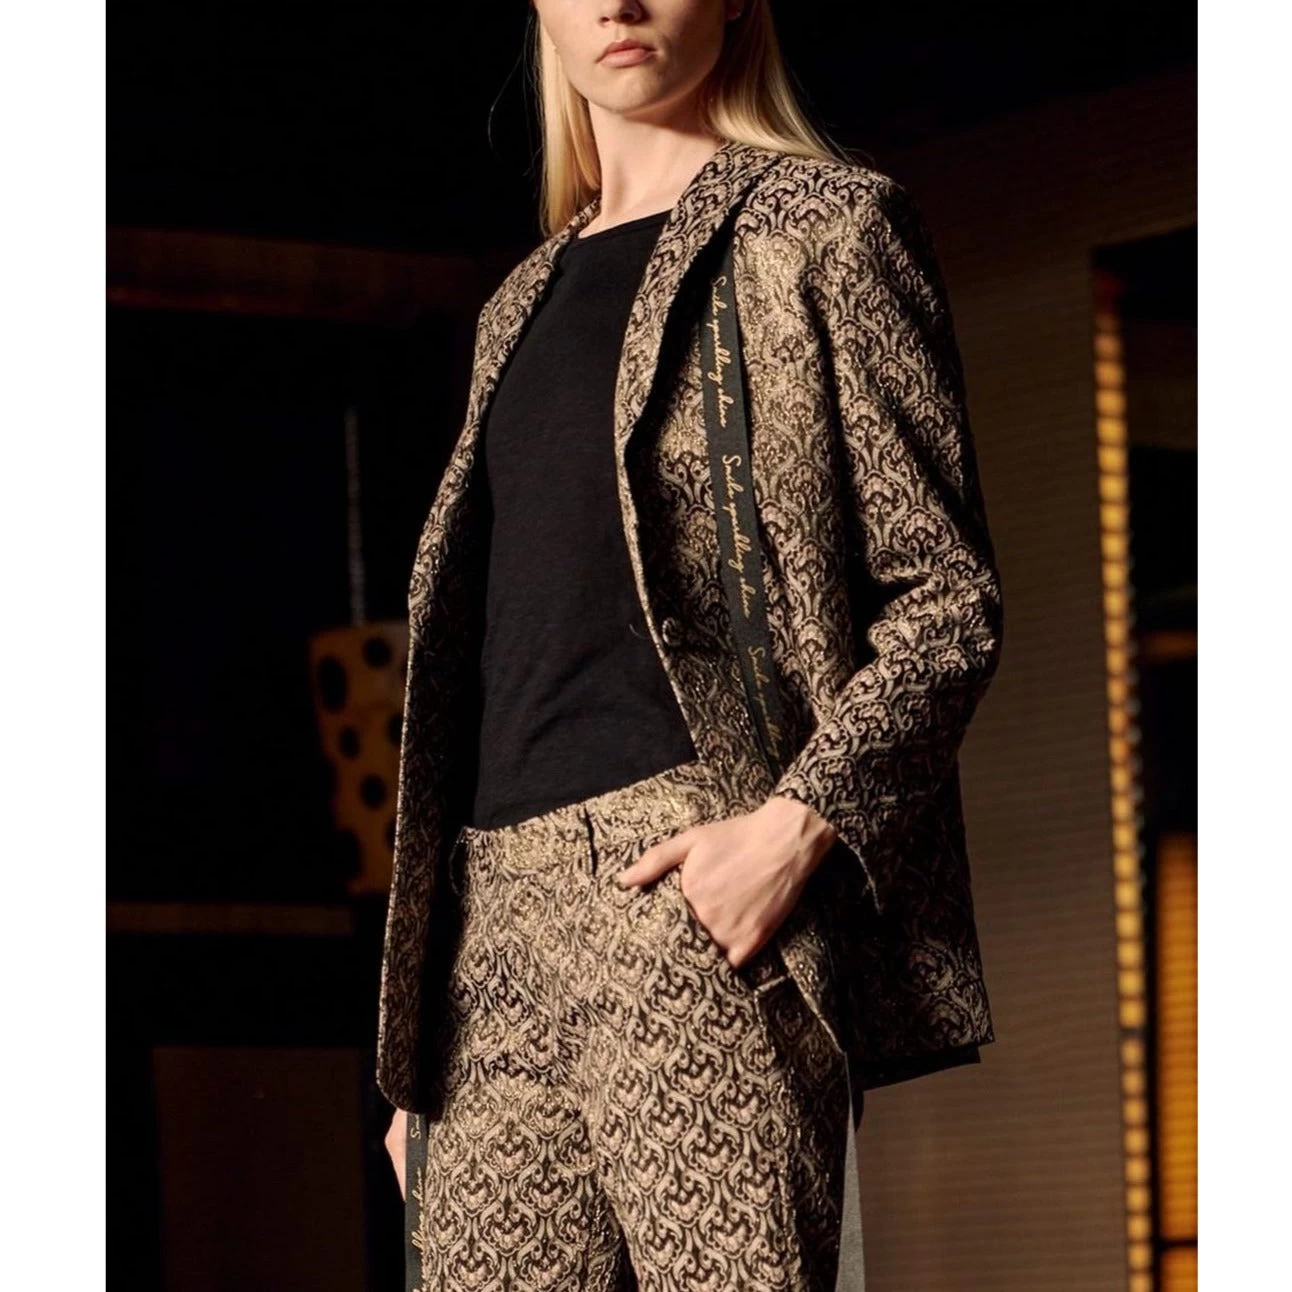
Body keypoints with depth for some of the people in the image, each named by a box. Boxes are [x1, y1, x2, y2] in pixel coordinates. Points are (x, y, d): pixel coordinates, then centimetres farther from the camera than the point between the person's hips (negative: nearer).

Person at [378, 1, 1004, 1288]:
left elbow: (948, 598, -1)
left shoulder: (823, 228, 5)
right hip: (500, 914, 7)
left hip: (695, 885, -6)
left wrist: (797, 824, -18)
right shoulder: (523, 307, 25)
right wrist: (415, 1053, 19)